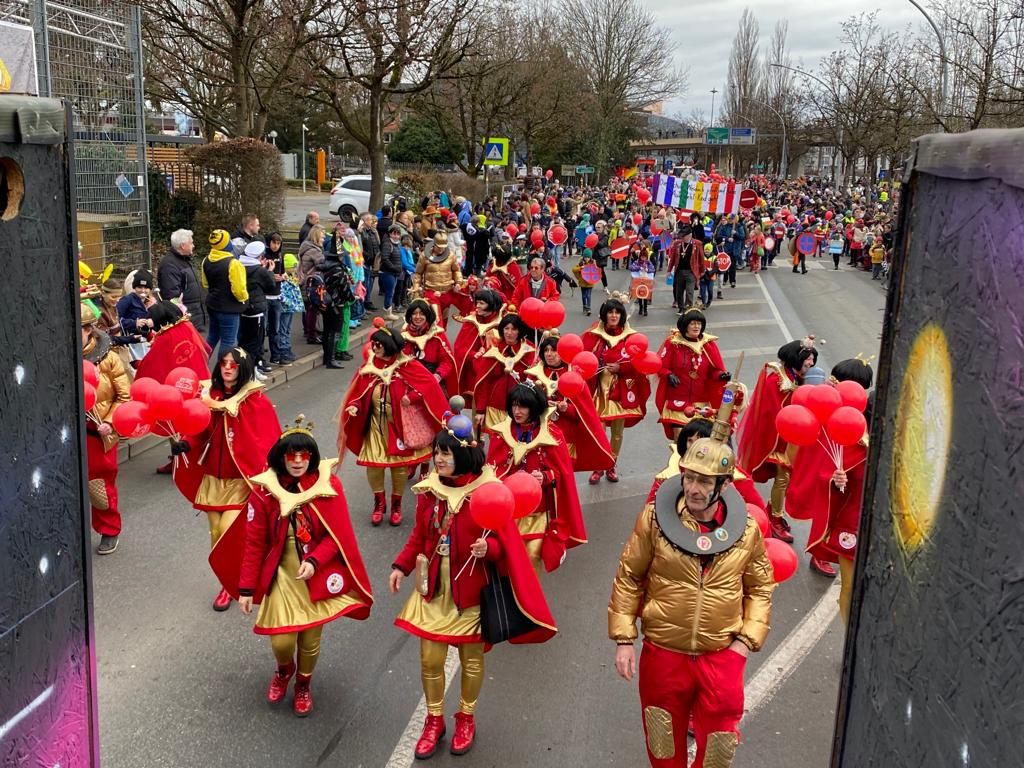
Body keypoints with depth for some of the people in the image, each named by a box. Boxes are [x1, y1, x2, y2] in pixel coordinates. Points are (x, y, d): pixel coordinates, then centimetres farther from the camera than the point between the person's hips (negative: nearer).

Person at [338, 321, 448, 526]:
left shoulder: (407, 366, -13)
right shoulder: (368, 368, -3)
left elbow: (430, 384, -13)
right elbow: (359, 394, 2)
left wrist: (411, 397, -21)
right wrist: (354, 406, -17)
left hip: (399, 427, -2)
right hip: (376, 427, 3)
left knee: (399, 465, 7)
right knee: (373, 465, 0)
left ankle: (396, 504, 27)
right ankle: (379, 502, 23)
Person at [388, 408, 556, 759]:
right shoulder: (428, 489, -3)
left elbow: (504, 540, -12)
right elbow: (419, 536, 8)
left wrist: (487, 548, -32)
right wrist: (401, 566, -1)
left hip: (471, 589, -3)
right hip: (434, 587, 4)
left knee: (471, 658, 14)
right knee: (430, 658, 9)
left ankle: (466, 719, 37)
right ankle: (434, 720, 32)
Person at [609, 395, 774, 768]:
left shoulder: (747, 529, -8)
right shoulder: (654, 518, -13)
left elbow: (761, 587, 5)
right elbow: (628, 578, -5)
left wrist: (747, 639, -4)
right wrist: (623, 638, -6)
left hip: (722, 654, 1)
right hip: (662, 650, 0)